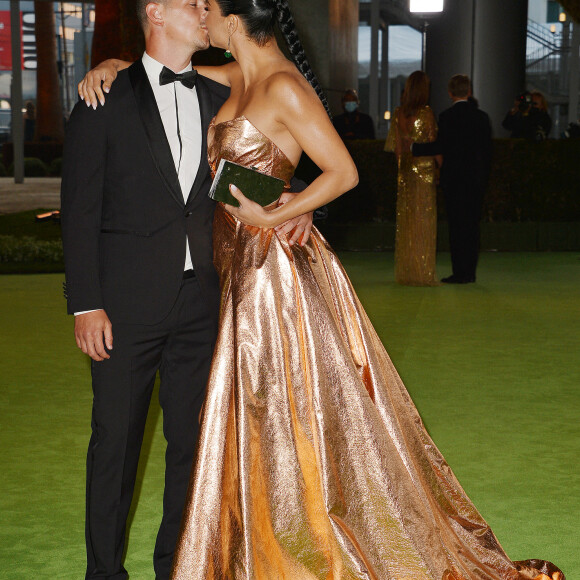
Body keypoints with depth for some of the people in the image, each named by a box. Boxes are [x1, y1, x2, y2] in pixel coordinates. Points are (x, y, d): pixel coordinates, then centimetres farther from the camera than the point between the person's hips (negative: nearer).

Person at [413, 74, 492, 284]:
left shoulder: (447, 117, -9)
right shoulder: (482, 117, 7)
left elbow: (439, 147, -14)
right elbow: (487, 150, 9)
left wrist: (412, 148, -5)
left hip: (454, 178, -5)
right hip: (476, 178, 5)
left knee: (457, 224, -2)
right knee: (472, 223, 9)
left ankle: (460, 272, -2)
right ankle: (470, 272, 13)